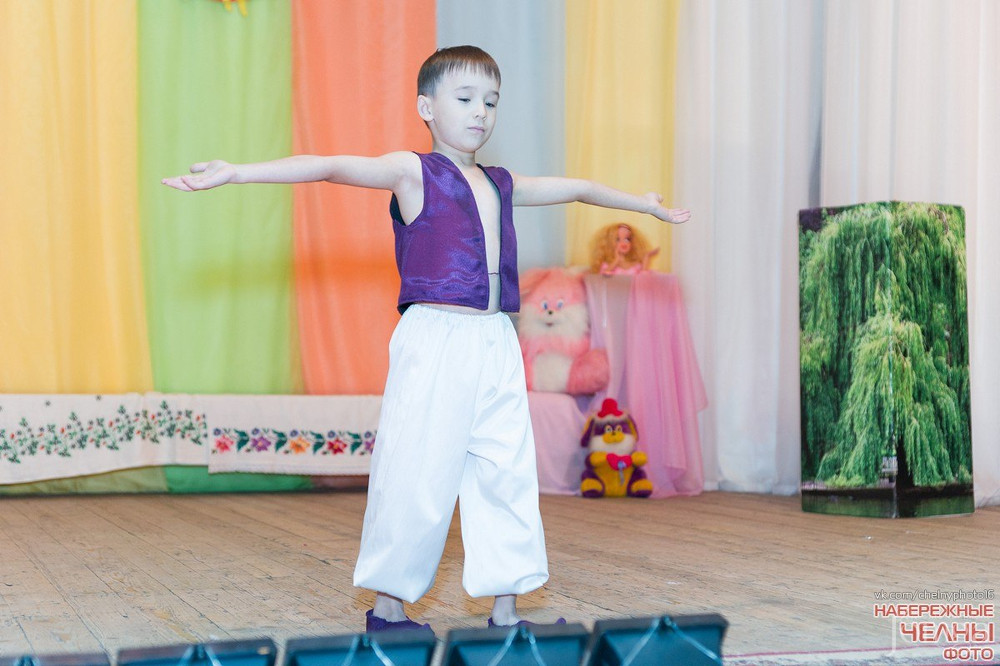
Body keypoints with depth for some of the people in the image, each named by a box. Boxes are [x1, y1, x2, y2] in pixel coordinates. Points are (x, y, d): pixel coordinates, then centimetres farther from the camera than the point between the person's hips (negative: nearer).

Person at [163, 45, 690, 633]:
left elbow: (574, 188, 33)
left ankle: (505, 612, 13)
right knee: (418, 475, -5)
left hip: (497, 344, 6)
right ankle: (388, 607, 10)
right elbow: (330, 167, -12)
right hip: (434, 340, -6)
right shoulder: (413, 172, 0)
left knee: (508, 475, 5)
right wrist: (236, 173, -22)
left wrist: (644, 204, 47)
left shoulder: (502, 185, 18)